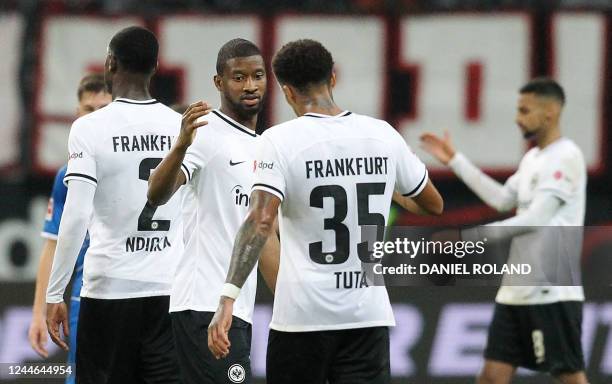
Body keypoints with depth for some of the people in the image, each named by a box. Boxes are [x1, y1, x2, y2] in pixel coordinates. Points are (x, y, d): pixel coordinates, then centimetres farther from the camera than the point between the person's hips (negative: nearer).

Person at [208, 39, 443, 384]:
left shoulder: (281, 140, -7)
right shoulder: (383, 135, 5)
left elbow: (261, 221, -20)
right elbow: (435, 205, 18)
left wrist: (228, 299, -24)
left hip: (302, 316, -3)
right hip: (369, 316, 3)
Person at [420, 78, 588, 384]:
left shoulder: (565, 157, -13)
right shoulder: (533, 157, 17)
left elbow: (535, 219, -19)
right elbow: (502, 199, 22)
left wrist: (473, 235, -18)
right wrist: (455, 161, 23)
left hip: (552, 292, -9)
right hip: (517, 290, 9)